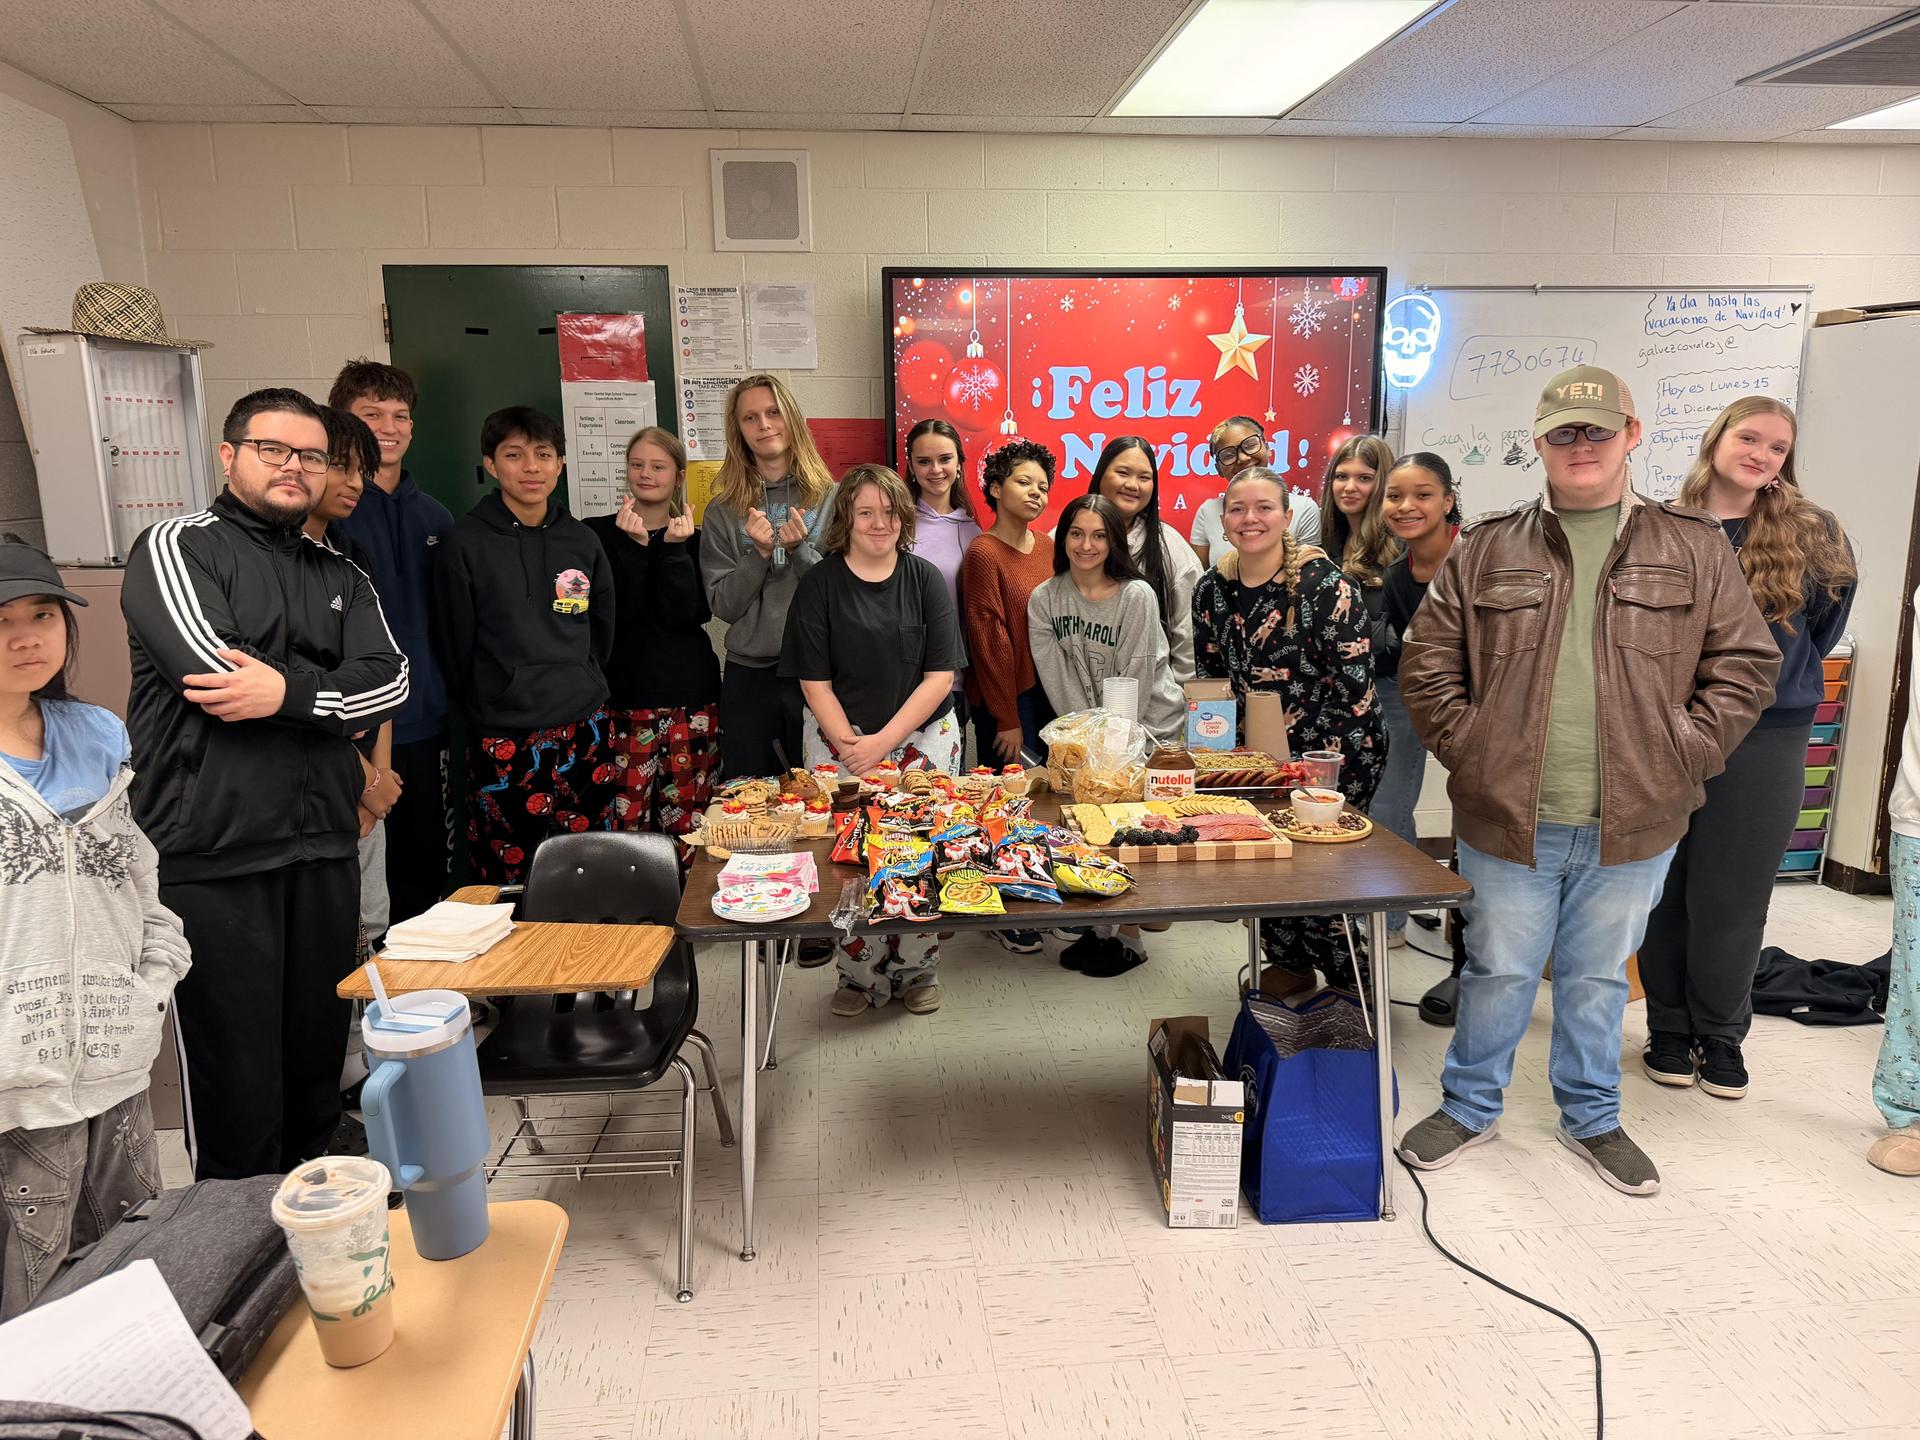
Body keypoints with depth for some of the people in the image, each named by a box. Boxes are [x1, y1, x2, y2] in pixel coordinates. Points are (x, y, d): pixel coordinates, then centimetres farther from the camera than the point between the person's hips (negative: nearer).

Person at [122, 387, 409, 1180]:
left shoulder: (341, 577, 16)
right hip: (211, 856, -5)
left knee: (317, 1060, 14)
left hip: (323, 850, 5)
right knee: (235, 1073, 3)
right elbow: (213, 673, -15)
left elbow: (390, 682, 0)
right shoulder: (175, 548, 1)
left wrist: (289, 692, -14)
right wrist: (332, 706, -6)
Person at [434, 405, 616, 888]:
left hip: (585, 728, 4)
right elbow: (456, 645, 0)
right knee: (507, 883, 0)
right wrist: (487, 704, 6)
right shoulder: (467, 544, -5)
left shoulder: (581, 541, 8)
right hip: (504, 738, -4)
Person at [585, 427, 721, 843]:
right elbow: (615, 613, -8)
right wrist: (635, 545, -15)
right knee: (624, 822, -4)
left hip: (689, 697, 1)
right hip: (622, 695, -1)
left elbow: (688, 615, -6)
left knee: (688, 823, 2)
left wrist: (674, 548, -14)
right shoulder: (599, 534, 5)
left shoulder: (695, 538, 8)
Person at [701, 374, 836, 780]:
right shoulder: (723, 511, 4)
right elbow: (723, 605, -1)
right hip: (748, 675, 1)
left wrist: (799, 550, -17)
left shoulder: (829, 499, 1)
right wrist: (759, 553, -14)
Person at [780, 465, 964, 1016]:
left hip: (922, 739, 1)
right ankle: (860, 974, 19)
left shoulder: (925, 579, 1)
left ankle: (917, 969, 21)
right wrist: (851, 744, -13)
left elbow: (940, 676, -5)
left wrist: (884, 741, -13)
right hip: (839, 741, 0)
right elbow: (814, 682, -3)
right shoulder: (818, 584, -1)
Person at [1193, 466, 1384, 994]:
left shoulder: (1321, 581, -16)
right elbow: (1211, 677, 10)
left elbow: (1354, 678, -17)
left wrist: (1318, 756, -18)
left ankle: (1352, 980, 17)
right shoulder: (1212, 588, 1)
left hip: (1335, 751, -5)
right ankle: (1289, 962, 31)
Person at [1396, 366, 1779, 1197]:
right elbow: (1427, 664, 3)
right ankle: (1469, 1107, 33)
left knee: (1599, 976, 18)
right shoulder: (1487, 549, 2)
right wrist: (1470, 750, -5)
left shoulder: (1693, 548, 3)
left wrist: (1678, 756, -5)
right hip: (1507, 817, -1)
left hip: (1632, 824, 1)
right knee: (1497, 972, 12)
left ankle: (1591, 1117, 38)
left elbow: (1745, 666, 3)